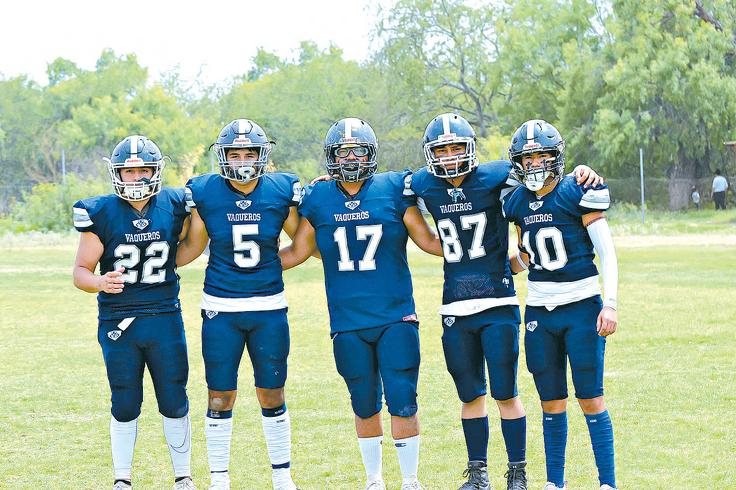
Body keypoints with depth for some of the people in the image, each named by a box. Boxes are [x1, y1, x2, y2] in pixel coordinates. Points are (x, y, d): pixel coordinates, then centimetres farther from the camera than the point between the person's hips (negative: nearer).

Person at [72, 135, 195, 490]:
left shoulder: (174, 207, -1)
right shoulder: (101, 214, -6)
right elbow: (80, 272, -4)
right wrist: (99, 282, -25)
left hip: (165, 318, 1)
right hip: (118, 323, -1)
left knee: (174, 404, 6)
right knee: (125, 407, 7)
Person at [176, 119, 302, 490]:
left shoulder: (281, 192, -2)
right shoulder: (205, 194, -4)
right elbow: (193, 245, 9)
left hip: (269, 308, 1)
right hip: (220, 309, -1)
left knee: (272, 394, 8)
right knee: (220, 397, 4)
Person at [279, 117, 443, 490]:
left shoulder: (394, 191, 0)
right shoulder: (317, 200, 4)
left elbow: (429, 241, 7)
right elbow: (296, 252, 15)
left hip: (395, 317, -2)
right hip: (347, 324, 2)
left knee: (402, 403, -6)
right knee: (365, 407, 11)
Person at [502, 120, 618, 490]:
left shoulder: (576, 193, -9)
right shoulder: (518, 203, 7)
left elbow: (606, 252, -8)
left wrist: (610, 304, -14)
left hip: (582, 307, -5)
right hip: (539, 310, 5)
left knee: (590, 399, -4)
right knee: (552, 402, 9)